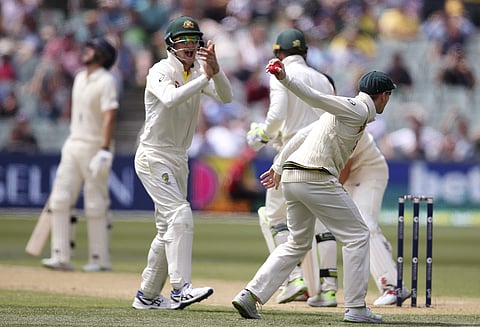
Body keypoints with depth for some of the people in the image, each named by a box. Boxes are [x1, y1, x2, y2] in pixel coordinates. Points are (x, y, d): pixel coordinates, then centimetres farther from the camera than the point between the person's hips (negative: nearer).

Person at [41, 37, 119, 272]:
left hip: (95, 146, -8)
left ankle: (100, 259, 5)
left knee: (95, 205, -3)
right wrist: (72, 141, 19)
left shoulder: (106, 81, -11)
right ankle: (61, 256, -3)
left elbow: (109, 117, -20)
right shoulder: (80, 78, 14)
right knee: (59, 199, -2)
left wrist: (104, 150, -28)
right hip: (73, 145, 8)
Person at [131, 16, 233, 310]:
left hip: (178, 159, 8)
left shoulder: (198, 72, 7)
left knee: (169, 227, 11)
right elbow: (170, 98, -34)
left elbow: (226, 97, -9)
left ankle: (147, 295, 20)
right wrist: (205, 77, -36)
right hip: (154, 156, -8)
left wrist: (215, 69, -25)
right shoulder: (161, 71, -12)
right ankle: (181, 288, -27)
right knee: (180, 215, -21)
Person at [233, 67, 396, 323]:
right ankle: (356, 308, 1)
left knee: (298, 243, 18)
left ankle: (249, 295, 7)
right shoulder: (360, 110, -5)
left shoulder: (346, 109, 23)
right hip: (317, 178, -9)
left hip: (290, 178, 9)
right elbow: (315, 98, -16)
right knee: (357, 235, 2)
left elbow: (303, 133, 23)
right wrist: (285, 79, -28)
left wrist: (279, 166, 25)